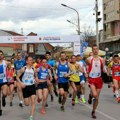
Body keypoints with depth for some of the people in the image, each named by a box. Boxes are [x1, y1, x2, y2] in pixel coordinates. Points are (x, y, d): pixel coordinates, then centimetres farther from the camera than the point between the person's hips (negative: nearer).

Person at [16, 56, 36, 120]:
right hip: (25, 87, -2)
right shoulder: (23, 69, -8)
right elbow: (17, 77, -3)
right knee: (27, 104, 3)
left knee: (33, 102, -9)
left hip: (32, 86, 2)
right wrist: (21, 83, -17)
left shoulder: (33, 69, 2)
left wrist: (35, 80, -2)